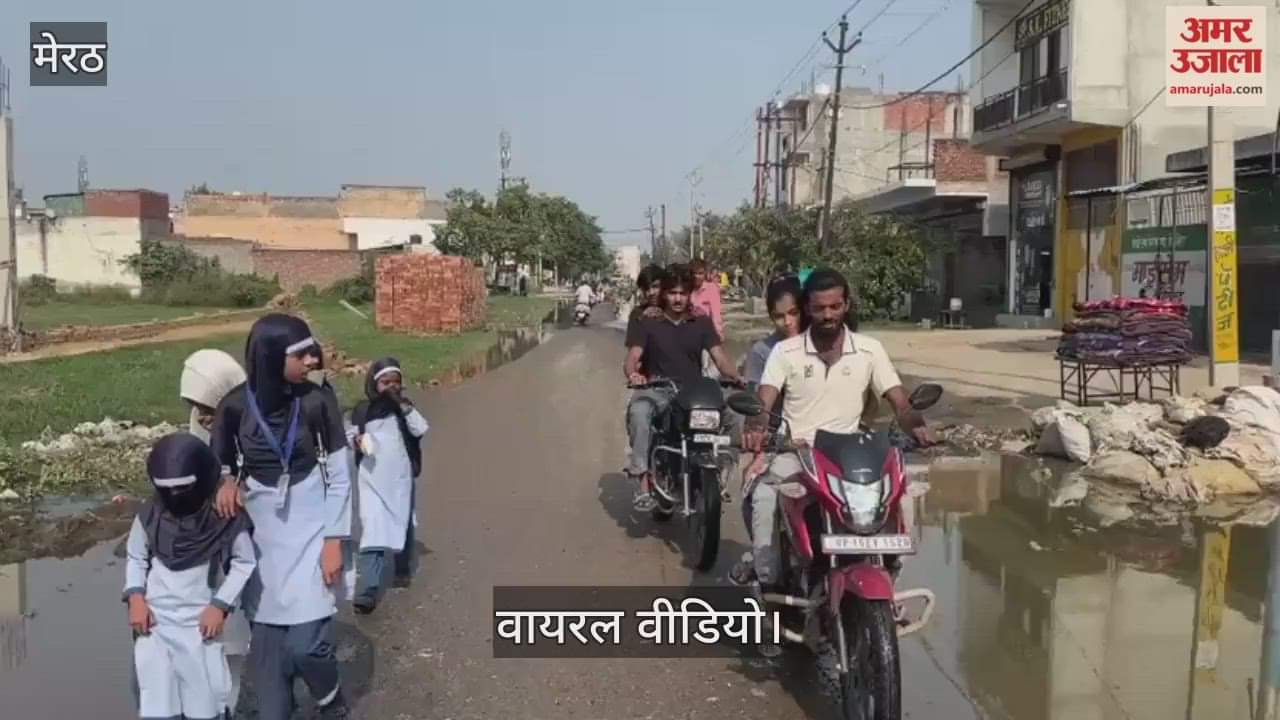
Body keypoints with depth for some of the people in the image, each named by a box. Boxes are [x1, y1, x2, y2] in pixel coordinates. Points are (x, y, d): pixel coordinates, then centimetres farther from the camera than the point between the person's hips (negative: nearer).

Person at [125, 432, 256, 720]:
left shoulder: (225, 519, -12)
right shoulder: (150, 516, -6)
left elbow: (244, 563, -2)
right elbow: (135, 557, 10)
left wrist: (221, 605, -10)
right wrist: (135, 597, -4)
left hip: (200, 624, -1)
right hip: (154, 623, 2)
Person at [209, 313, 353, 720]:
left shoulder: (317, 402, -11)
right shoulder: (235, 406, -8)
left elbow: (340, 478, -6)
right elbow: (216, 460, 9)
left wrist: (334, 541, -9)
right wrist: (226, 480, -13)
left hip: (310, 532, -2)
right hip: (261, 536, 2)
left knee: (307, 640, -8)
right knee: (266, 643, 8)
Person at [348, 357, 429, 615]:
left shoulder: (404, 407, 4)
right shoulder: (362, 410, 2)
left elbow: (420, 430, -11)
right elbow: (349, 435, 12)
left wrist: (404, 405, -17)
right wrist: (356, 440, -10)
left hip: (400, 478, 2)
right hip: (371, 478, -1)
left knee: (402, 525, 14)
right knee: (372, 531, -12)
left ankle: (403, 569, 40)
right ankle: (367, 592, -17)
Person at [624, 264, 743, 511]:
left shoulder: (702, 324, 12)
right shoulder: (647, 323, 7)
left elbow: (720, 358, 1)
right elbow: (632, 358, -6)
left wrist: (736, 377, -21)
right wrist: (633, 373, -31)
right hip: (657, 391, -2)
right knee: (639, 411, -37)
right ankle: (644, 482, -36)